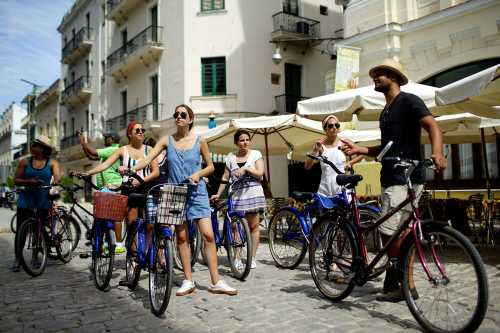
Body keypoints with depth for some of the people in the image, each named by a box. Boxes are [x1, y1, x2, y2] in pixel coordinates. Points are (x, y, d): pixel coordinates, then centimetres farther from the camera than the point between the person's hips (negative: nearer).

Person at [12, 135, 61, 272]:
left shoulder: (52, 163, 1)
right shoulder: (25, 162, 5)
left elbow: (57, 176, -14)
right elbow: (16, 180, 4)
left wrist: (54, 183, -35)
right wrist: (29, 181, -15)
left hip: (43, 199, -1)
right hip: (26, 198, 1)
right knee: (21, 229, -1)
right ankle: (17, 258, 7)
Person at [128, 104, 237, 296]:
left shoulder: (199, 141, 0)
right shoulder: (167, 141, 3)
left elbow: (210, 166, 7)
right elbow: (148, 159, -6)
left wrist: (198, 174, -13)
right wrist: (131, 169, -23)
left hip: (196, 192, -1)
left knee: (208, 235, -7)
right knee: (181, 237, 5)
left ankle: (216, 282, 0)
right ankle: (188, 281, 16)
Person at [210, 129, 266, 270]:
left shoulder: (256, 154, 6)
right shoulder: (231, 157, 12)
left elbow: (260, 174, -3)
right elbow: (225, 177, 12)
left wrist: (245, 168, -13)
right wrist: (218, 194, 6)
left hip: (253, 193, -1)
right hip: (236, 195, 2)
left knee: (254, 226, 0)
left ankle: (252, 258, 9)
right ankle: (237, 259, 2)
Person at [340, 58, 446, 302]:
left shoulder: (408, 101, -4)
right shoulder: (385, 112, 22)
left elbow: (433, 127, -17)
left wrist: (437, 153, -36)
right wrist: (358, 149, 12)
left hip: (406, 178, -9)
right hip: (390, 178, 9)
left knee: (390, 230, -11)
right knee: (402, 231, 10)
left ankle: (394, 284, 3)